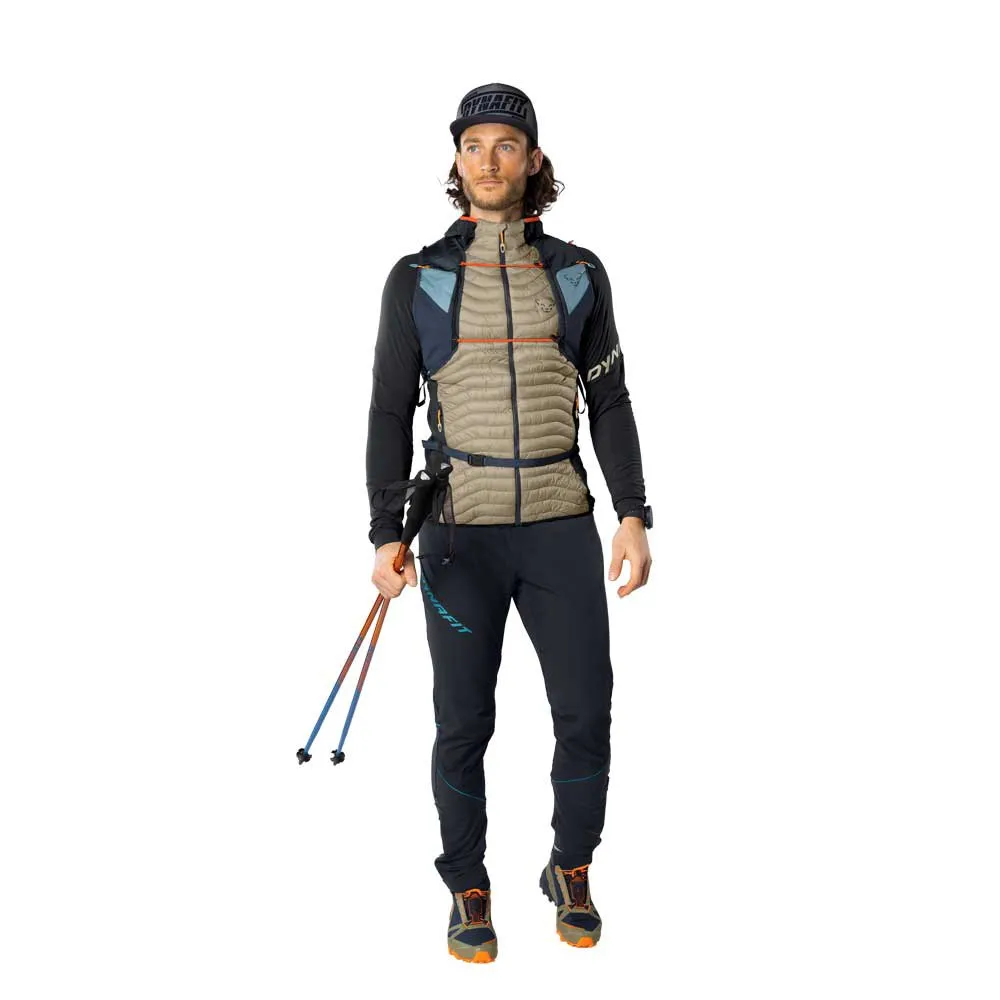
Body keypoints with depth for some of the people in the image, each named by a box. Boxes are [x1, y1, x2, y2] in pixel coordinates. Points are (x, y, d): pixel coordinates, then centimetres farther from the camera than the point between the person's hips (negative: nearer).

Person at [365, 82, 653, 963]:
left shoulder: (578, 274, 7)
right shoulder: (417, 279, 2)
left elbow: (609, 402, 8)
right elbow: (391, 413, 1)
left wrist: (634, 514, -3)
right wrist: (387, 535, -9)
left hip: (562, 526, 2)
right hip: (461, 530, -1)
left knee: (587, 714, 3)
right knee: (464, 723, 3)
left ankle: (571, 872, 27)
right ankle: (468, 889, 23)